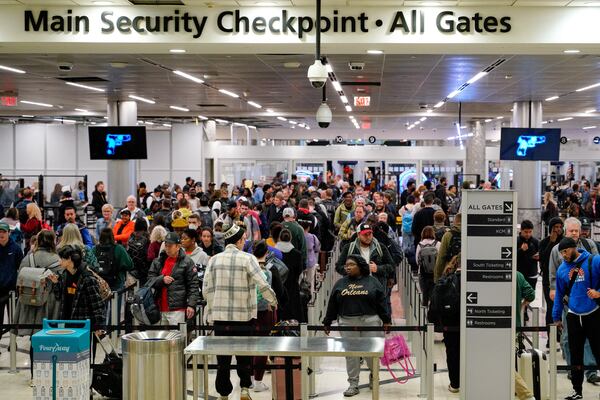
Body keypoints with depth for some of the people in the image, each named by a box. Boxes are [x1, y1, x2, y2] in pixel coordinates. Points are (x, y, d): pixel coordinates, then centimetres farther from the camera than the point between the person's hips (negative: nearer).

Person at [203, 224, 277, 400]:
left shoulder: (214, 260, 1)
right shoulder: (247, 258, -9)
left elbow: (206, 290, 2)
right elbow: (263, 285, -12)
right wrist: (272, 301, 5)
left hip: (220, 315, 2)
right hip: (244, 315, -2)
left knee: (223, 358, 10)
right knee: (244, 355, 13)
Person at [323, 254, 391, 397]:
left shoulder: (372, 282, 5)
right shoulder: (340, 283, 10)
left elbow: (381, 302, 3)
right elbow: (332, 304, 11)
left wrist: (386, 320, -2)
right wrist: (327, 322, 9)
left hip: (370, 321, -1)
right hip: (347, 323, 2)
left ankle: (373, 375, 31)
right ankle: (353, 384, 10)